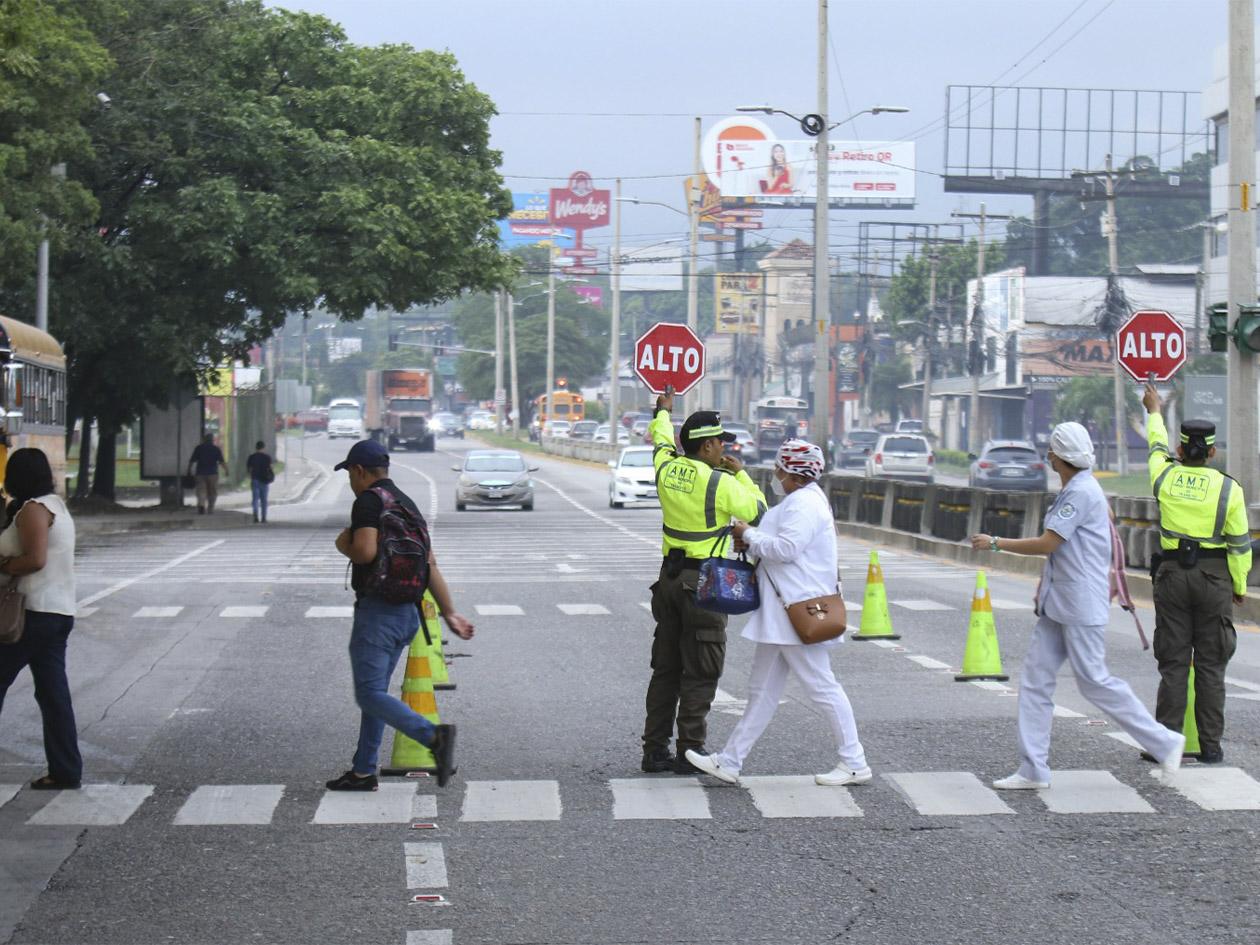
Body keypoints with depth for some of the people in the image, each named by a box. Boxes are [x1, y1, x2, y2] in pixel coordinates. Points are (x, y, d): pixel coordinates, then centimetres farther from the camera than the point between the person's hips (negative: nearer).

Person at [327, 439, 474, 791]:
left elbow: (365, 552, -25)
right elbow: (430, 564, 14)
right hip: (408, 613, 9)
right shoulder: (408, 504, 15)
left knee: (370, 694, -10)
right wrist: (450, 613, 13)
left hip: (376, 610, -9)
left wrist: (344, 544, -3)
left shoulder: (368, 501, -11)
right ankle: (363, 771, 19)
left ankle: (434, 736, -28)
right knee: (375, 691, 16)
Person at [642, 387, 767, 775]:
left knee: (666, 668, 12)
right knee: (700, 673, -1)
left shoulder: (667, 467, 3)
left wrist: (663, 412, 45)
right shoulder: (720, 483, -16)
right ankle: (690, 751, 0)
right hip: (703, 583, -7)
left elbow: (661, 439, 25)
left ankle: (655, 750, 14)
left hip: (670, 578, 7)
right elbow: (757, 512, -5)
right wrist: (742, 474, 7)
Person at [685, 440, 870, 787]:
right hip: (781, 615, 11)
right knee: (763, 689, 11)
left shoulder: (804, 504, -15)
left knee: (822, 687, -5)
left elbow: (786, 548, -25)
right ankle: (730, 762, 15)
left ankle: (854, 764, 2)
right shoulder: (800, 501, 19)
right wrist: (752, 544, 7)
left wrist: (750, 535, -11)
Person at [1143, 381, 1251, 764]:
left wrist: (1154, 411, 42)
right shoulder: (1228, 488, -6)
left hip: (1172, 573, 2)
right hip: (1214, 576, -2)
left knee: (1173, 661, 4)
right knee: (1210, 664, 2)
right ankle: (1210, 746, 3)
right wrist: (1239, 586, 9)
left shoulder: (1165, 477, 0)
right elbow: (1240, 543, -4)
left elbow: (1157, 445, 23)